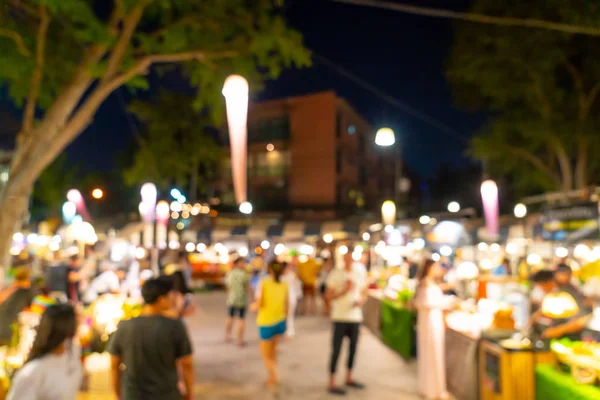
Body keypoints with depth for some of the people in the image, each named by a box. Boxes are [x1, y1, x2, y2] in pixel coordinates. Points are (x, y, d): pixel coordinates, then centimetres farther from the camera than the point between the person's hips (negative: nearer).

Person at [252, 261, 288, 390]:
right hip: (280, 322, 5)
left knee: (266, 354, 10)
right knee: (272, 348, 24)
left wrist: (253, 306, 5)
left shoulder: (264, 283, -13)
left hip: (267, 324, -4)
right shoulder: (284, 285, 0)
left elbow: (258, 304, -18)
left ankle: (275, 378, -4)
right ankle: (271, 377, 27)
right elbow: (286, 307, 5)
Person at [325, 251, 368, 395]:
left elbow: (364, 294, 13)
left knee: (353, 348, 13)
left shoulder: (361, 274, 5)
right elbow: (329, 296, -8)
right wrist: (345, 290, -21)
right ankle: (332, 384, 5)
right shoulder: (335, 274, -7)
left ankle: (349, 378, 31)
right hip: (340, 317, -4)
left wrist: (360, 301, -9)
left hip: (355, 317, 5)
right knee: (336, 350, -2)